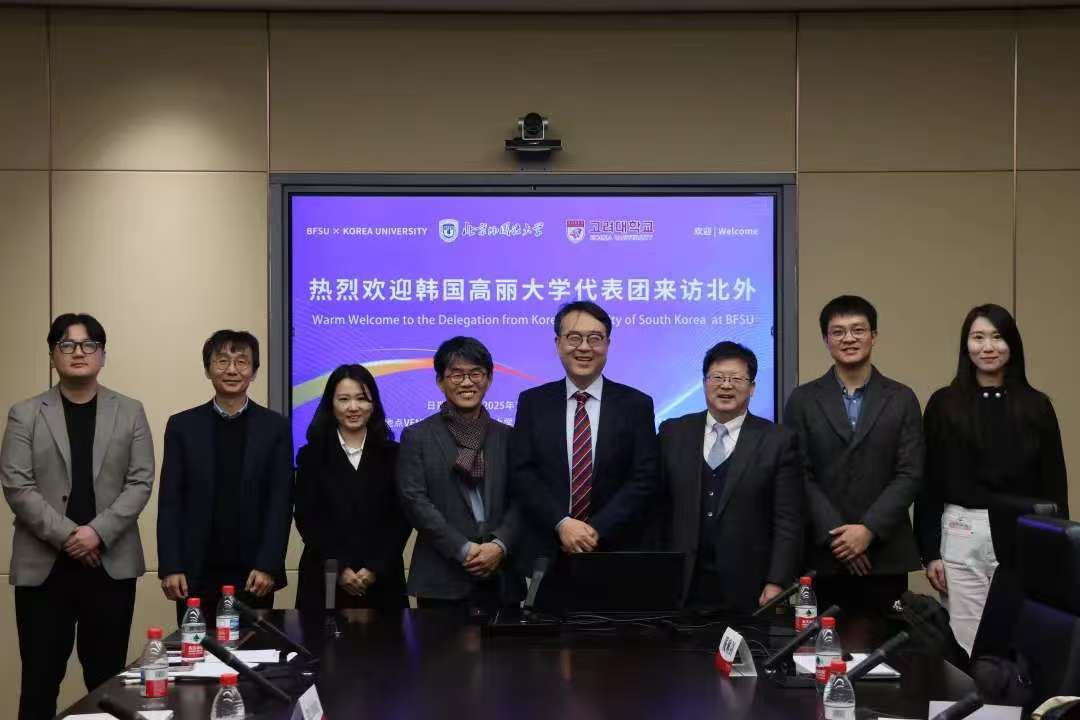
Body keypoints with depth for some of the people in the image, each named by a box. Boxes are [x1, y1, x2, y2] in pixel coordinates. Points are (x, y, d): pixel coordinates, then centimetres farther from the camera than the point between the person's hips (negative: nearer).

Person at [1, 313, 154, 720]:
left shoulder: (130, 412, 9)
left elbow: (140, 482, 1)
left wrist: (98, 531, -12)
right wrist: (66, 535, -13)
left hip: (111, 563, 1)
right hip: (43, 565, -1)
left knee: (107, 679, 4)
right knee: (40, 679, 1)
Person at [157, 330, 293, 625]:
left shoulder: (275, 427, 4)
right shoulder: (182, 426, 6)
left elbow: (281, 502, 0)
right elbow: (170, 502, 3)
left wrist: (268, 566, -9)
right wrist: (170, 567, -5)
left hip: (253, 572, 0)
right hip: (196, 572, 0)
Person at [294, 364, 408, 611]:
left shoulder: (392, 455, 7)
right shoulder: (312, 456, 7)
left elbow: (402, 518, 2)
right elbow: (306, 519, 1)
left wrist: (376, 569, -9)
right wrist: (340, 569, -10)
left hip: (382, 581, 0)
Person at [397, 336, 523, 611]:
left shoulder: (507, 437, 13)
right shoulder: (417, 437, 5)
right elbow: (414, 500, -4)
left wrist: (500, 545, -11)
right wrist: (463, 550, -11)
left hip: (501, 579, 2)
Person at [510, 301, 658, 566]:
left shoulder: (637, 405, 1)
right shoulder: (532, 403, 4)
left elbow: (644, 478, -5)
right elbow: (522, 473, -2)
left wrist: (598, 530, -15)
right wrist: (562, 524, -15)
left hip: (618, 553, 0)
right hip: (549, 553, 1)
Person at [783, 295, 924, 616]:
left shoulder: (901, 399, 7)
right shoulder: (803, 400, 6)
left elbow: (910, 474, 0)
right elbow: (800, 476, 0)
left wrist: (869, 530, -11)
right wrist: (835, 535, -11)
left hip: (885, 555, 0)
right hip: (821, 554, 0)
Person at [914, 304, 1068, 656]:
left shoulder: (1035, 407, 6)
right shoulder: (944, 404, 3)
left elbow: (1054, 484, 8)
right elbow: (929, 483, 4)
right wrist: (930, 552, 0)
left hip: (1022, 537, 1)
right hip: (962, 536, -1)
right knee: (967, 645, 3)